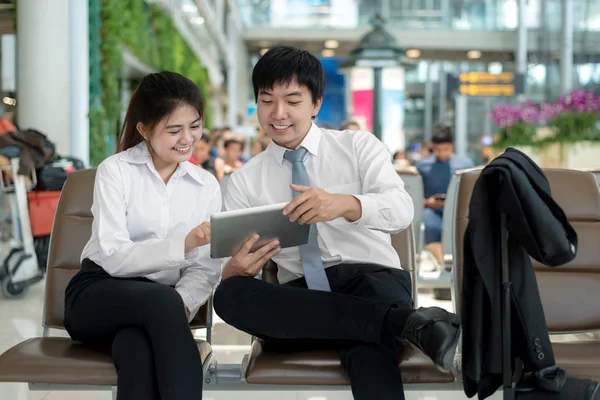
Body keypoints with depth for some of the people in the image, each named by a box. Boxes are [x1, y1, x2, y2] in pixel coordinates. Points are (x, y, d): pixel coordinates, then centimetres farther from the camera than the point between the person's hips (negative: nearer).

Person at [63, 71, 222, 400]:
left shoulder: (207, 186, 7)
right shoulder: (115, 170, -4)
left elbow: (205, 269, 0)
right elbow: (113, 257, -16)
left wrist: (181, 304, -23)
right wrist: (183, 244, -31)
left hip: (158, 309, 2)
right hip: (99, 297, -2)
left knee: (136, 345, -37)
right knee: (162, 299, -37)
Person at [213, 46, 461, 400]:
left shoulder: (358, 145, 11)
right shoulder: (244, 181, 16)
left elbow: (403, 210, -7)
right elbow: (230, 268, 9)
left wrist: (343, 204, -29)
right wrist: (237, 268, -18)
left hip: (372, 277, -4)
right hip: (302, 294, 4)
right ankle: (403, 321, -36)